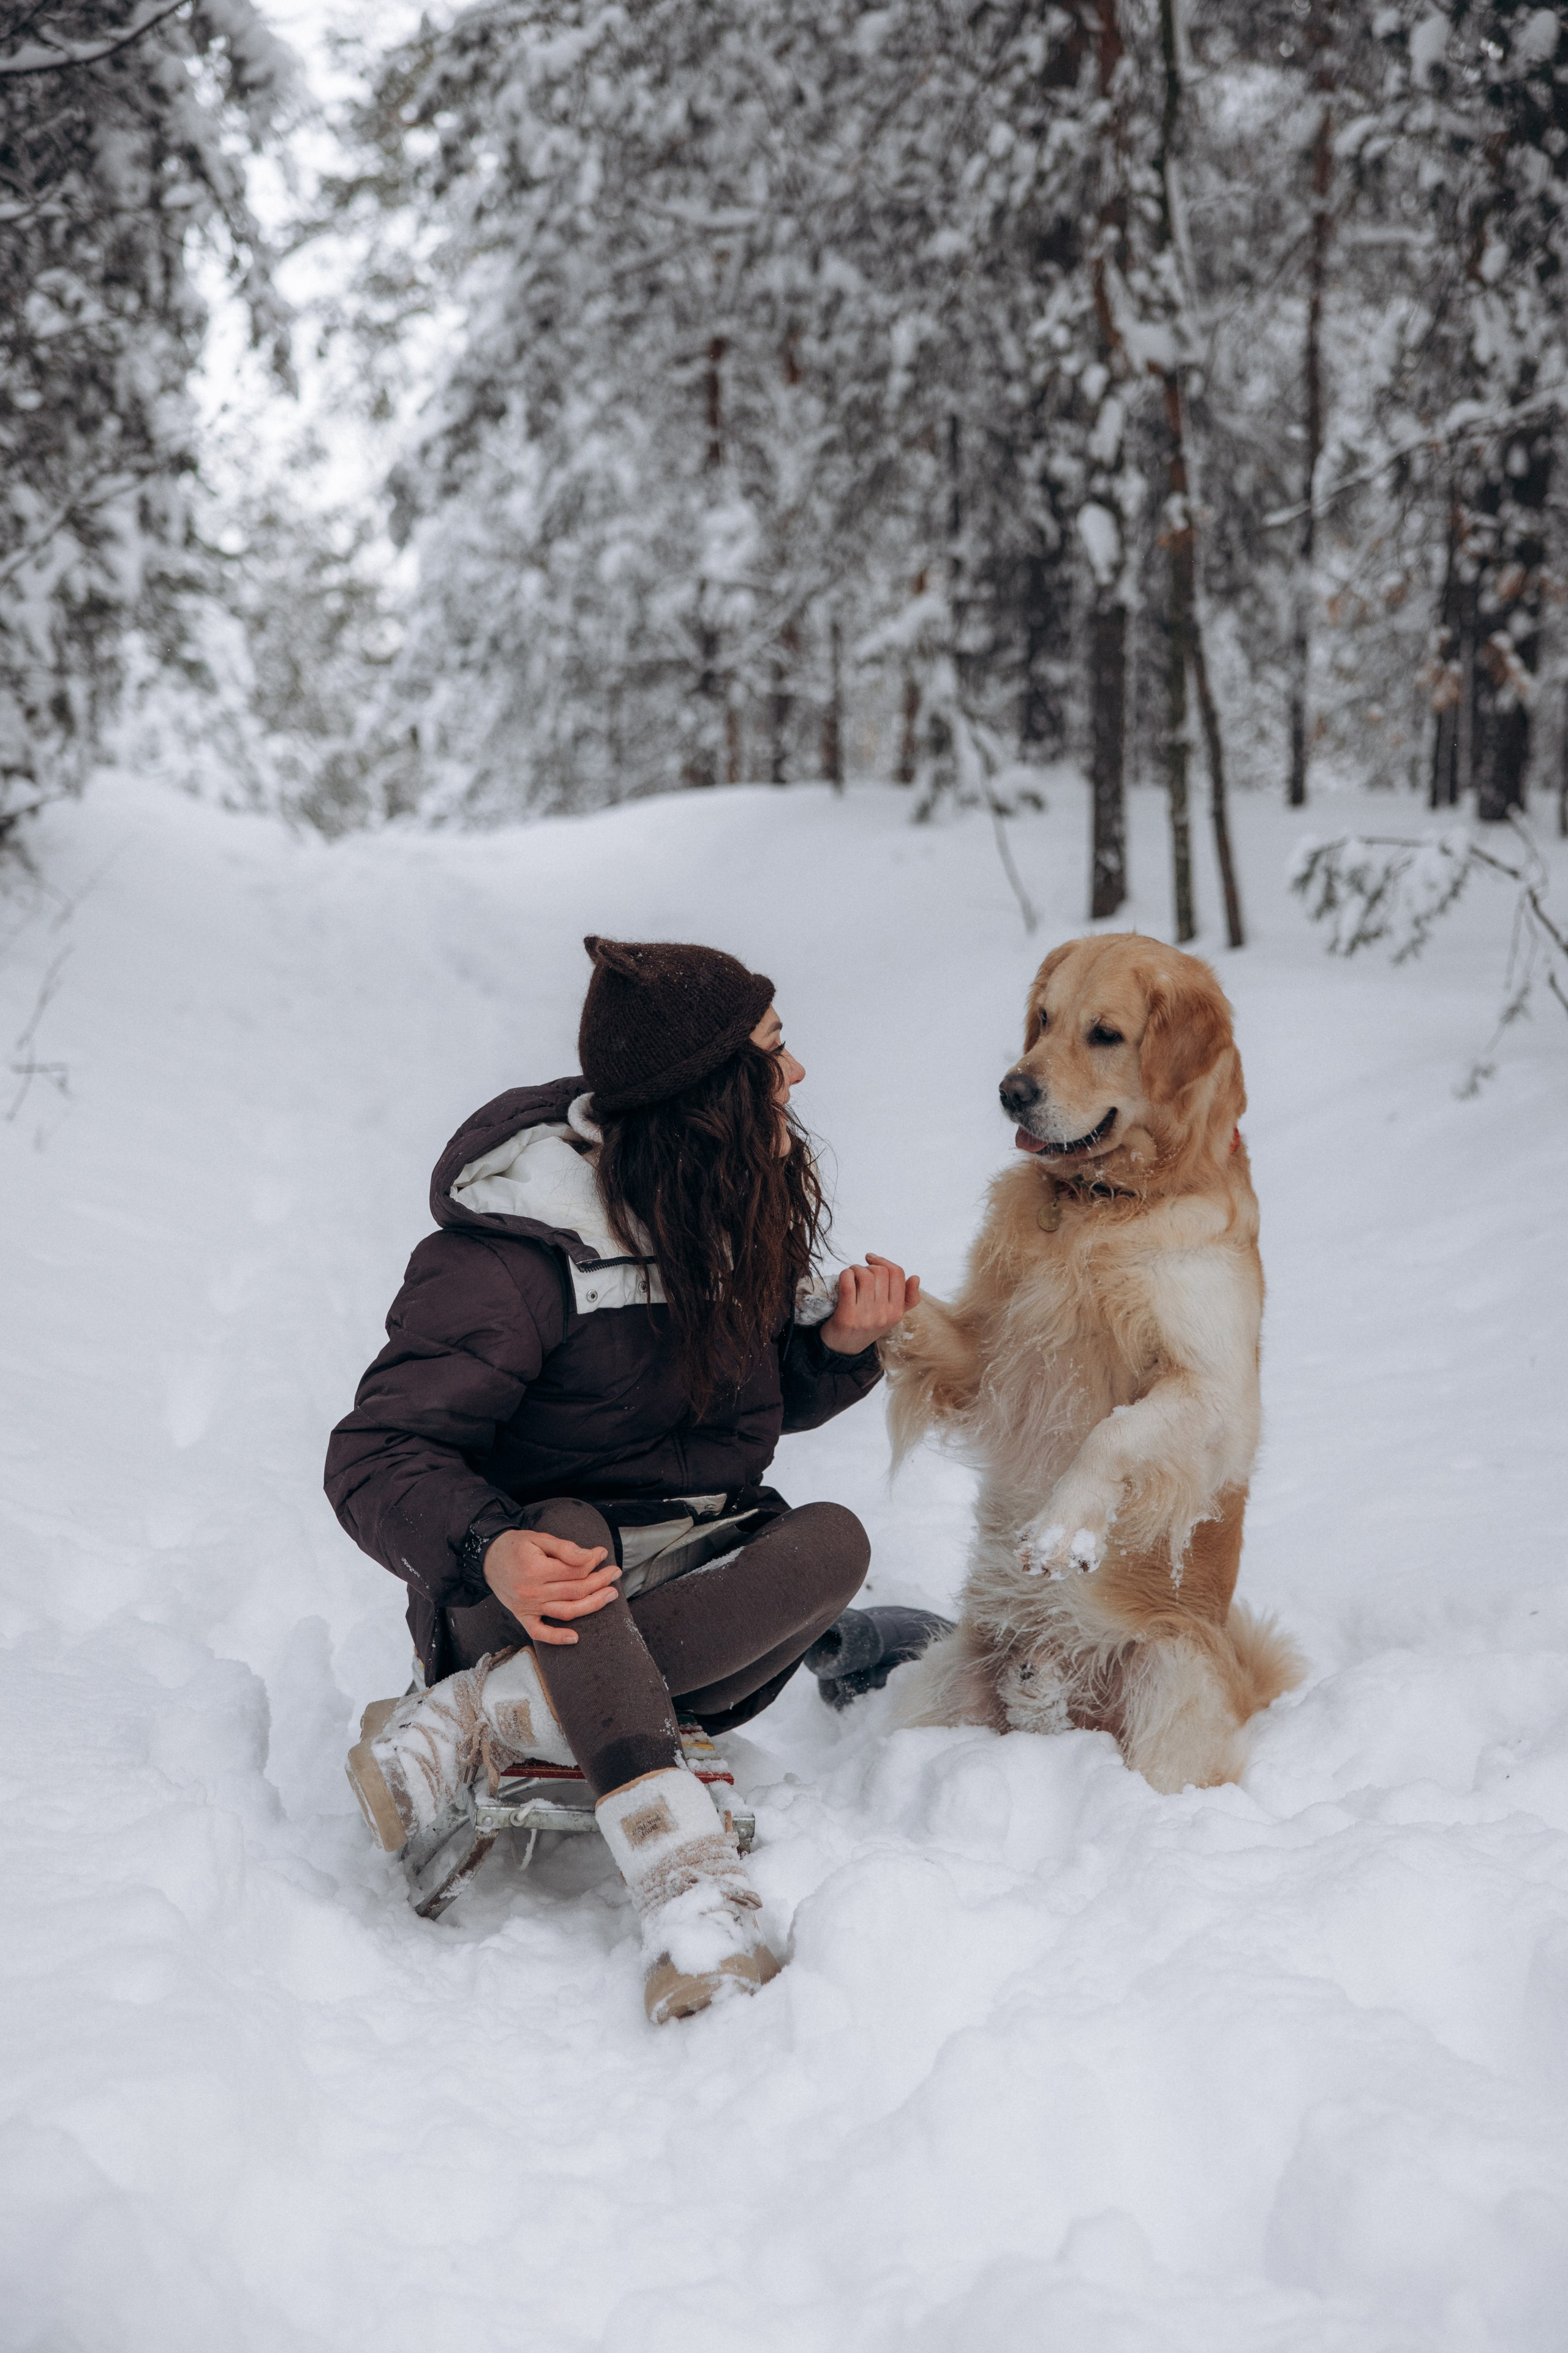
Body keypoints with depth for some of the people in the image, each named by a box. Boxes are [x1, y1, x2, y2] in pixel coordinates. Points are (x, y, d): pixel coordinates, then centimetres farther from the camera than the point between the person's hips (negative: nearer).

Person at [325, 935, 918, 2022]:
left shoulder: (747, 1203, 3)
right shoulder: (507, 1260, -19)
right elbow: (377, 1454, -20)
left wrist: (842, 1343, -8)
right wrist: (488, 1551, -40)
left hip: (701, 1576, 5)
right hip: (541, 1573, -5)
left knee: (832, 1540, -26)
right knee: (571, 1532, -38)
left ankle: (469, 1718, -32)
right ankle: (687, 1881, -47)